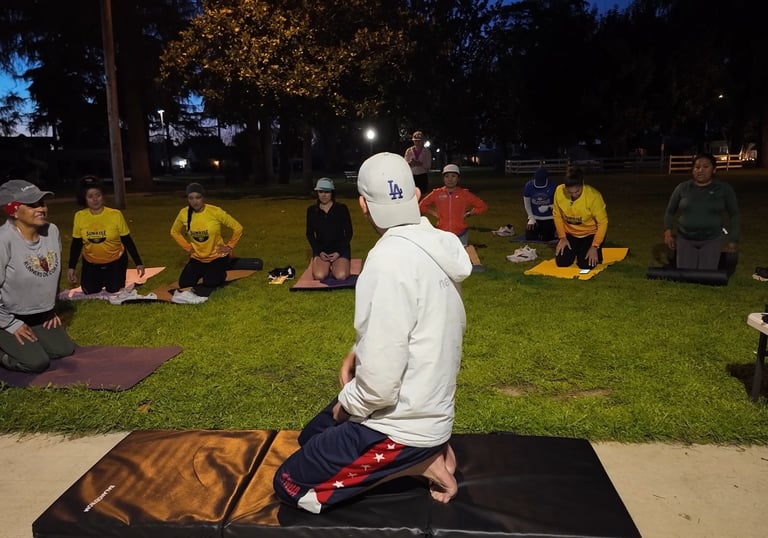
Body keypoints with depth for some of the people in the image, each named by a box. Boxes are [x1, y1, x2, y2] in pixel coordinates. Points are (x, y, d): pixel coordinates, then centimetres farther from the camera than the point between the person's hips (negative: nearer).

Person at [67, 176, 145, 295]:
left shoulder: (115, 214, -20)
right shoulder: (79, 216, -13)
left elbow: (127, 241, -11)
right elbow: (76, 244, -1)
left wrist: (138, 263, -11)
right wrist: (71, 267, -5)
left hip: (115, 261, -2)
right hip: (91, 263, 2)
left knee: (114, 291, 0)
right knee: (90, 292, 3)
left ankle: (115, 278, 34)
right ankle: (101, 280, 36)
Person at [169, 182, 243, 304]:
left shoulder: (215, 212, -20)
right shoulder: (184, 213, -10)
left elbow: (238, 228, -10)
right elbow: (174, 232, 10)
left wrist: (229, 246, -9)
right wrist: (188, 247, 3)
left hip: (217, 256, -4)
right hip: (197, 257, 4)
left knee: (209, 284, -20)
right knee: (184, 283, -6)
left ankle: (220, 273, 13)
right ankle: (204, 273, 23)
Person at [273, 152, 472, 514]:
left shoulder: (390, 259, -29)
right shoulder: (436, 246, -1)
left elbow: (379, 383, -29)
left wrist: (346, 402, -8)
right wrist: (362, 349, 4)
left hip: (403, 424, -9)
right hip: (429, 407, 9)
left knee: (290, 485, 6)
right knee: (311, 437, 25)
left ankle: (420, 463, 1)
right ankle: (426, 450, 12)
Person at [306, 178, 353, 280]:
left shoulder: (341, 209, -3)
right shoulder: (312, 210, 4)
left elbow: (349, 233, 0)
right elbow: (310, 234, 8)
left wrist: (339, 252, -10)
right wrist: (319, 252, -7)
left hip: (340, 249, -1)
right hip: (321, 249, 2)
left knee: (340, 276, -25)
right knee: (319, 276, -24)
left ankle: (335, 266, 9)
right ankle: (328, 266, 10)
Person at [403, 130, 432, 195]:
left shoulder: (427, 151, 1)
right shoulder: (409, 151, 6)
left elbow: (429, 166, -3)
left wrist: (420, 163, -21)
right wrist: (410, 163, -19)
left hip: (423, 176, -1)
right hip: (412, 176, 1)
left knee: (423, 194, -6)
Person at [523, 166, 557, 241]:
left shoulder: (553, 186, -18)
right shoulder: (528, 186, -11)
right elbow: (527, 204, 0)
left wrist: (549, 207, -24)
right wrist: (531, 218, -3)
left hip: (549, 218, -2)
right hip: (534, 217, 2)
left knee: (546, 240, -3)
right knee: (530, 238, -2)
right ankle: (538, 232, 34)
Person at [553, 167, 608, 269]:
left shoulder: (594, 195, -28)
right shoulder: (559, 191, -20)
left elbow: (602, 222, -19)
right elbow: (557, 215, -4)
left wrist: (594, 247, -22)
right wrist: (562, 237, -8)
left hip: (591, 233, -3)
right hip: (569, 233, 3)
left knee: (586, 265, -16)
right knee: (562, 262, -9)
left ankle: (595, 252, 19)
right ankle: (575, 250, 24)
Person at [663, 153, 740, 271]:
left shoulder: (724, 189, -3)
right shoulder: (682, 188, -3)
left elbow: (735, 215, 5)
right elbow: (670, 212, 7)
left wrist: (733, 240, 0)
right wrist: (668, 231, -4)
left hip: (711, 240, -1)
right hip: (685, 239, 1)